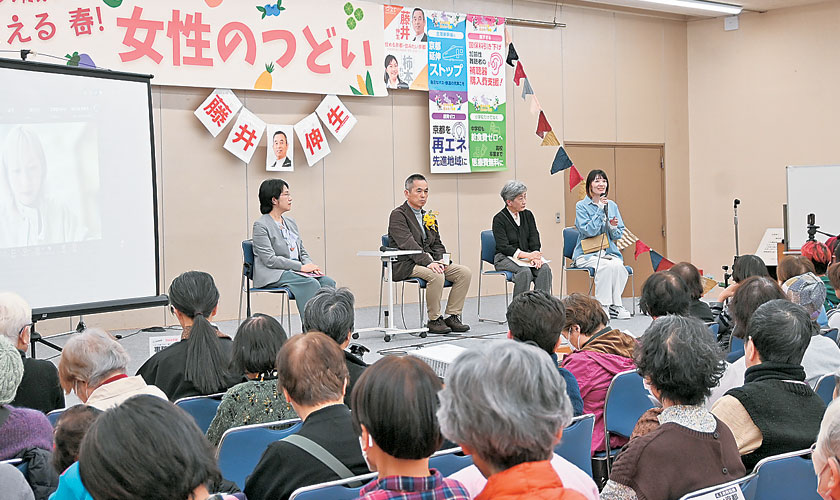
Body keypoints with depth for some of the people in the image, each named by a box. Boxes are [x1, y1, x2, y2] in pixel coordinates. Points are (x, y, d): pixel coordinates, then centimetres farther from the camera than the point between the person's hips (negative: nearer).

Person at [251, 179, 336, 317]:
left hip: (296, 271, 7)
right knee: (311, 284, -29)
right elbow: (270, 260, -15)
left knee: (328, 282, -17)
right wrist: (301, 267, -17)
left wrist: (310, 265, -2)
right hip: (274, 276, -7)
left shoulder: (290, 222, 19)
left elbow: (302, 251, 21)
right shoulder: (261, 225, -6)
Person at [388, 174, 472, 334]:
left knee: (465, 272, -11)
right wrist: (428, 262, -30)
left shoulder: (428, 217, 19)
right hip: (405, 265, -8)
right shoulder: (398, 215, -6)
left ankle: (452, 316, -5)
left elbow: (437, 244, 19)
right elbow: (408, 244, -19)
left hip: (430, 261, 8)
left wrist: (440, 261, -4)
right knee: (436, 275, -34)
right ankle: (434, 320, -19)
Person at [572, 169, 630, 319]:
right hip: (587, 254, -4)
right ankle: (602, 306, -24)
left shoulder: (612, 205, 13)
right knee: (606, 266, -34)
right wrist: (600, 210, -15)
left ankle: (615, 305, -19)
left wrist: (613, 227, -10)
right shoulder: (581, 206, -1)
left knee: (618, 265, -30)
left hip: (609, 251, 4)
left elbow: (618, 236, 13)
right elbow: (589, 231, -14)